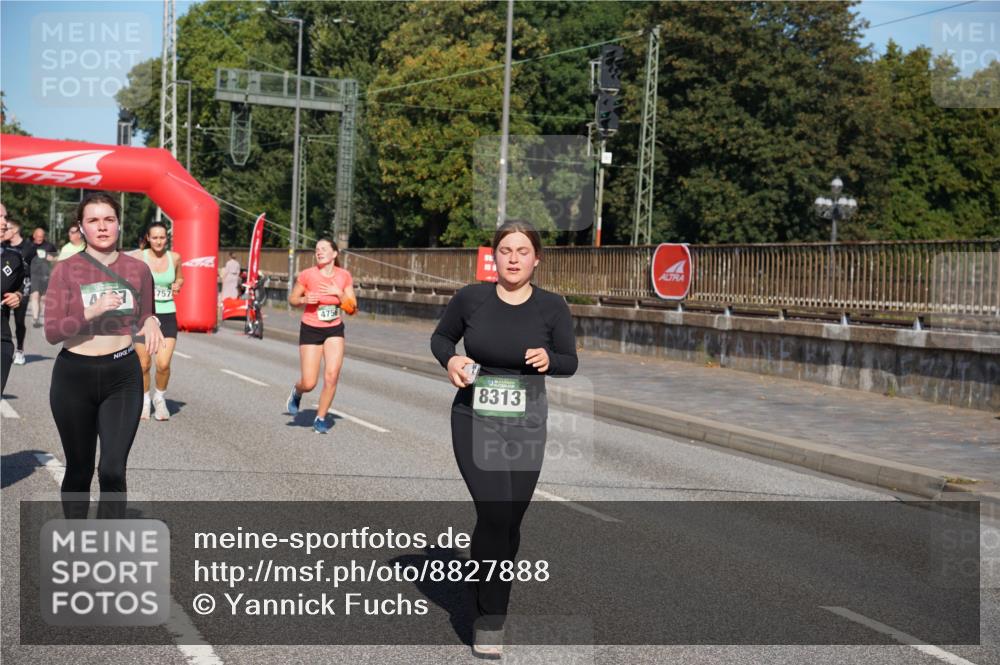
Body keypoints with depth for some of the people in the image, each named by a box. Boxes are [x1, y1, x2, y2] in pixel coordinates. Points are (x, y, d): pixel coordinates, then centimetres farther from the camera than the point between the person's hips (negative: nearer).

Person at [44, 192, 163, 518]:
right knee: (79, 469, 13)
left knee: (113, 470, -8)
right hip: (74, 375, 0)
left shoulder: (137, 269, 0)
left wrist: (151, 322, -9)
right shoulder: (66, 269, -6)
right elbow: (52, 332, -11)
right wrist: (92, 311, -24)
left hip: (122, 375, 1)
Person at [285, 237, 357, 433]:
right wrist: (304, 299, -18)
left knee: (332, 376, -13)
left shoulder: (344, 276, -2)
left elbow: (352, 309, 0)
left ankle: (321, 418, 7)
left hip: (335, 330, 2)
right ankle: (296, 392, 34)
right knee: (309, 383, -5)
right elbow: (292, 299, 3)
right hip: (311, 330, -2)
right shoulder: (307, 275, -10)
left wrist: (339, 293, -16)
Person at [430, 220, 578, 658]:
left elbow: (571, 362, 3)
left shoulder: (552, 307, -5)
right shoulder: (470, 298, -6)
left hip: (526, 426, 2)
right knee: (494, 513, -15)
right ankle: (490, 621, -2)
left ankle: (488, 595, 34)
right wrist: (450, 360, -12)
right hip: (474, 422, -2)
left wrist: (549, 359, -19)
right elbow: (440, 337, 10)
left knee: (510, 519, 9)